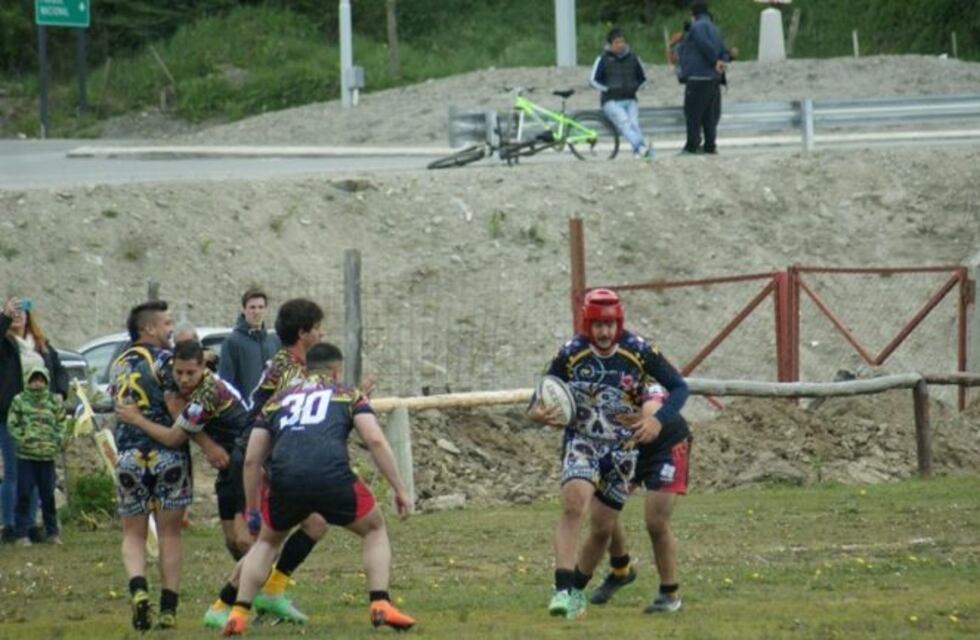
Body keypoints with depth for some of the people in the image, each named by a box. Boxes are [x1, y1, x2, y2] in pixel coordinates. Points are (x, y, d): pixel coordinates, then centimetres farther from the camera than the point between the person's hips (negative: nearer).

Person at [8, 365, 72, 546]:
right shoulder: (19, 401, 0)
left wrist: (59, 441, -4)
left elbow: (62, 423, 9)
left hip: (47, 455, 2)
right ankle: (22, 534, 4)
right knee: (24, 494, -1)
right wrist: (22, 439, -12)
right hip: (25, 455, -2)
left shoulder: (54, 401, 5)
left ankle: (51, 532, 18)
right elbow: (12, 424, 0)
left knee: (48, 495, 8)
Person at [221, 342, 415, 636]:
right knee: (374, 530, 24)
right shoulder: (348, 394, 24)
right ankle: (380, 605, 8)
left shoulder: (278, 400, 30)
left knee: (267, 541, 30)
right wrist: (399, 490, 11)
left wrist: (252, 510, 35)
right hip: (332, 477, -2)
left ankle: (238, 614, 16)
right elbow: (375, 440, 8)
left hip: (284, 480, 2)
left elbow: (251, 460, 26)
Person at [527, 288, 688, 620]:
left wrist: (658, 420, -25)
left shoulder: (638, 351, -12)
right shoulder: (571, 353, -11)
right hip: (581, 441, -2)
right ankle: (562, 590, -30)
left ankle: (578, 589, 29)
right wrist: (536, 412, -26)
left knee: (603, 527, 6)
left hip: (622, 447, 2)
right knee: (574, 502, -27)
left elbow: (679, 387, -7)